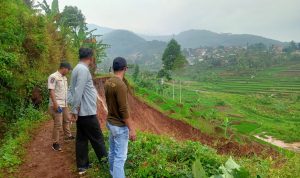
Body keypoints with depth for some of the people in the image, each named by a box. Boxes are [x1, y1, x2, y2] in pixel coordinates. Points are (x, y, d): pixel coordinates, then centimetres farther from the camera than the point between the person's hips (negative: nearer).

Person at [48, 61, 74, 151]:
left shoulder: (64, 78, 12)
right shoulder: (53, 76, -14)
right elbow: (51, 90, -19)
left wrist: (67, 101, 20)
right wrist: (55, 103, -23)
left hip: (64, 104, 9)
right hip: (57, 105, -9)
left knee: (67, 120, 21)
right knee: (58, 124, -4)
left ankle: (68, 136, 39)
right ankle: (55, 143, 7)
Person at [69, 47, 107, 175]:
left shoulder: (77, 68, 13)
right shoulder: (83, 69, -18)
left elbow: (73, 90, 17)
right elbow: (78, 92, -23)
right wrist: (74, 110, -20)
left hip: (82, 111, 10)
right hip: (87, 112, -10)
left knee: (81, 138, 14)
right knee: (97, 138, 6)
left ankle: (82, 165, 22)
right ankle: (104, 159, 21)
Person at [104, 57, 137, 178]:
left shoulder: (107, 83, 2)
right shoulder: (121, 85, -25)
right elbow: (123, 110, -25)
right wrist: (131, 129, -19)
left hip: (110, 122, 9)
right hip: (120, 126, -9)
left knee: (112, 151, 22)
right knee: (120, 156, 0)